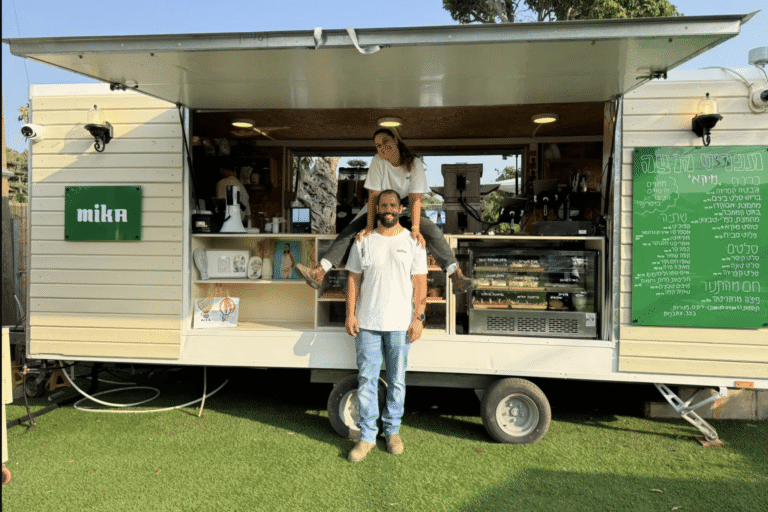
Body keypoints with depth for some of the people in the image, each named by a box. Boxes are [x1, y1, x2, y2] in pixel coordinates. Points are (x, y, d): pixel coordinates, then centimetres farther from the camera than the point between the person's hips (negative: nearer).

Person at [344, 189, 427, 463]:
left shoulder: (413, 242, 3)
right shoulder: (363, 241, 6)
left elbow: (420, 283, 1)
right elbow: (353, 279, 6)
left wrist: (418, 318, -6)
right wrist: (350, 314, -1)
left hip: (400, 324, -1)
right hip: (367, 323, 1)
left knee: (397, 381, 9)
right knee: (366, 380, 4)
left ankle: (392, 430, 27)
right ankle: (367, 436, 16)